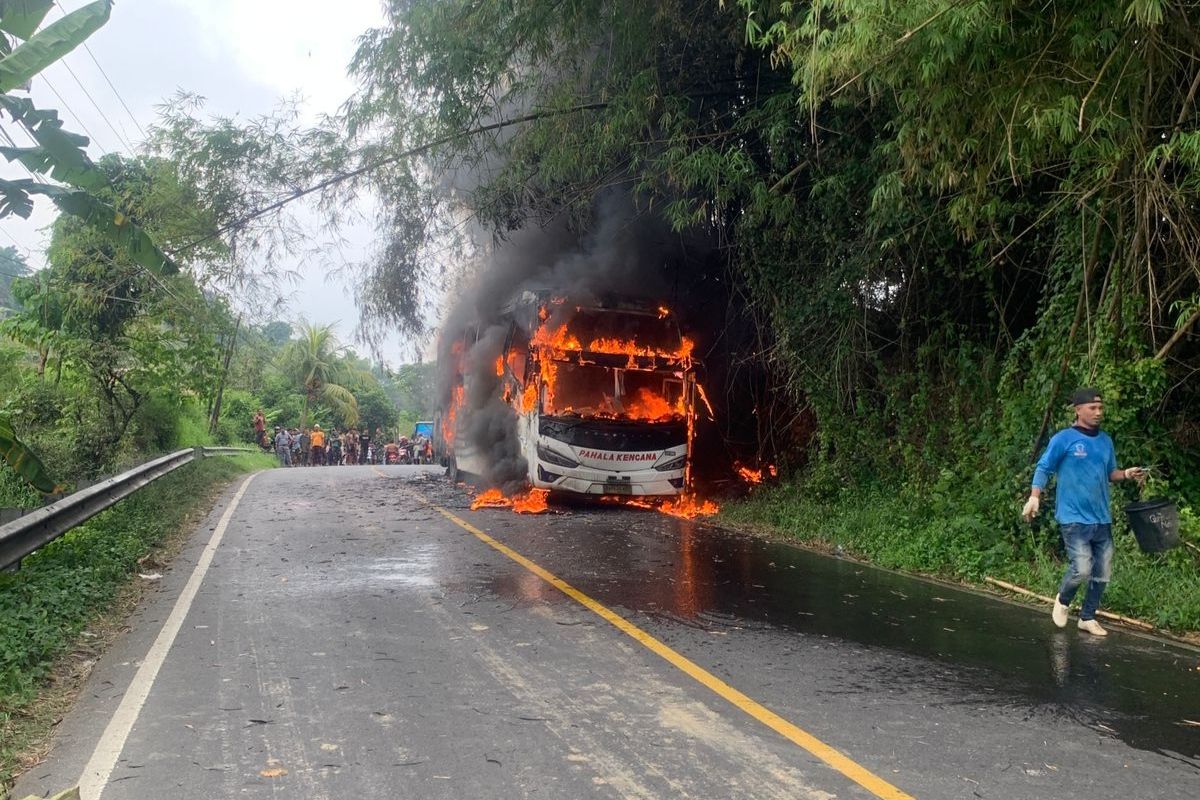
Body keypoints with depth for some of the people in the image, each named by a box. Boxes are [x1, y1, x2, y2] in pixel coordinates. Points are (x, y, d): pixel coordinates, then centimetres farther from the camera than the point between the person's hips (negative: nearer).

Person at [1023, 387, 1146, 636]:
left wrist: (1127, 474, -2)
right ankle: (1062, 600, 15)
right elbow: (1043, 468, -7)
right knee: (1082, 569, -15)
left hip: (1102, 518, 6)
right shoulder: (1064, 439, -8)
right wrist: (1034, 497, -18)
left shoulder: (1105, 441, 10)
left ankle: (1087, 617, 25)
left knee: (1102, 573, 10)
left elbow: (1109, 473, 19)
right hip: (1074, 518, -6)